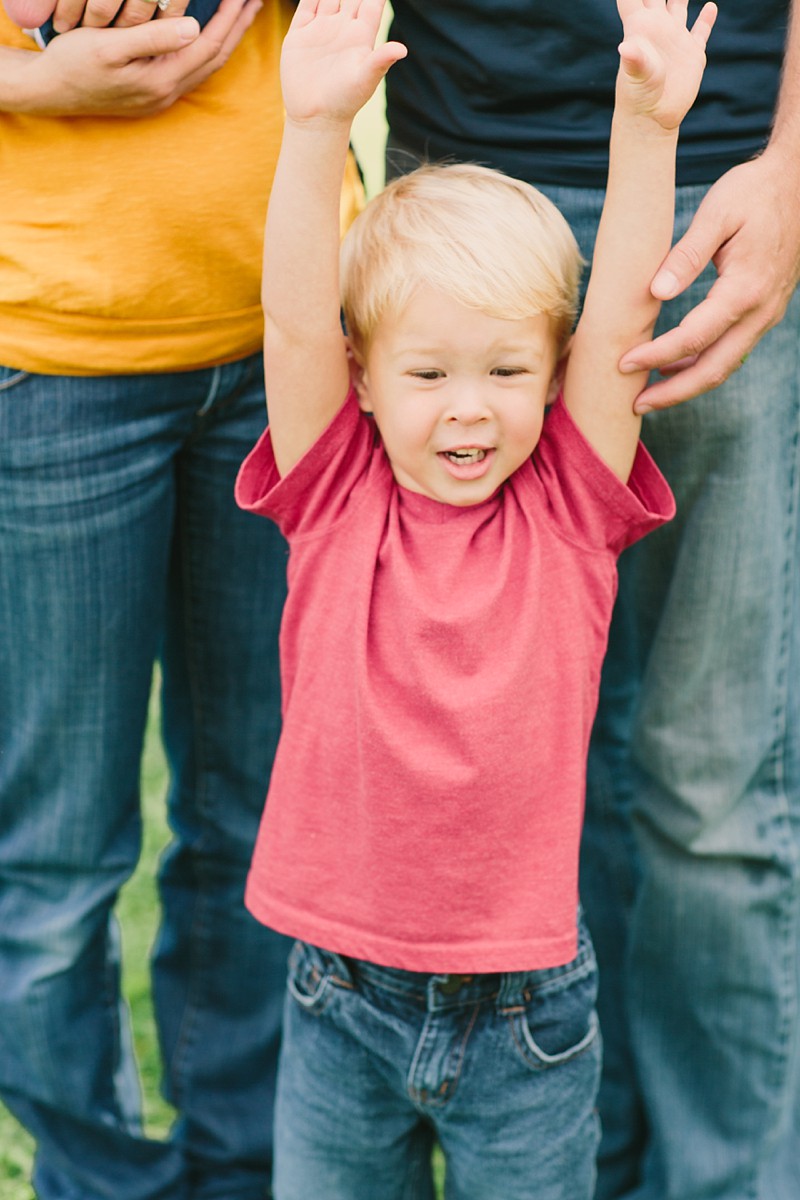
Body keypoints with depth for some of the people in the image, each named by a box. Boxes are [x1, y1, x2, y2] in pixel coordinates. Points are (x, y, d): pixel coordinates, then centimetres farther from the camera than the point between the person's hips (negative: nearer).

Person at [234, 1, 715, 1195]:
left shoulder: (570, 510, -7)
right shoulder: (336, 500, -7)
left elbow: (621, 314, -17)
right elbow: (295, 320, -19)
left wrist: (647, 125, -28)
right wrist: (316, 128, -31)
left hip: (525, 1009, 0)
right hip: (342, 999, 1)